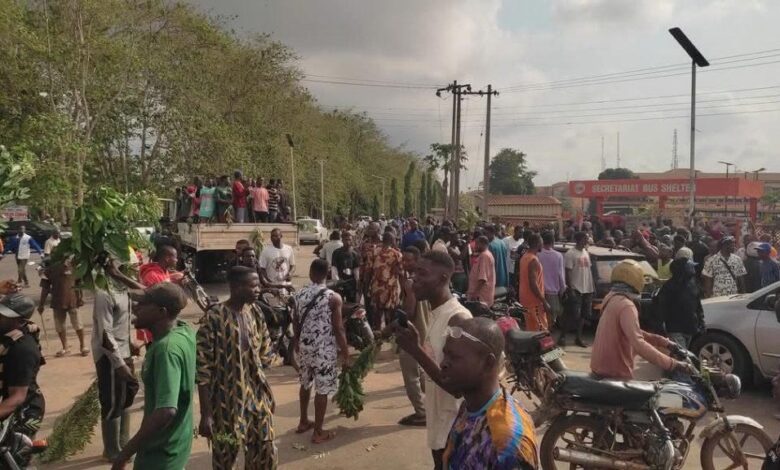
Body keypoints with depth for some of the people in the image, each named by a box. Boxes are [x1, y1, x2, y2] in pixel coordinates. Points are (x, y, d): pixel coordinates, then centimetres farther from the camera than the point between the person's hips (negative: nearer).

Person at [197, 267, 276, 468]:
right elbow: (203, 370, -18)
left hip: (257, 395, 5)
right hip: (227, 400, -5)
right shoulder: (214, 318, -19)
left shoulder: (255, 312, -1)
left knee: (266, 452, 13)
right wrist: (205, 414, -17)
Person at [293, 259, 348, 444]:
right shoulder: (333, 298, -16)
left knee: (306, 384, 22)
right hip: (325, 349, -5)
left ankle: (303, 422, 37)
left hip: (305, 346, 5)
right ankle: (318, 432, 15)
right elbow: (338, 329, -15)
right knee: (322, 390, 5)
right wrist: (345, 353, -6)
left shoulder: (299, 295, -2)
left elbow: (295, 323, 9)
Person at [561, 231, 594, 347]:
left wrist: (593, 285, 13)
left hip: (587, 289, 8)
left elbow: (589, 269, 19)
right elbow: (568, 272, -14)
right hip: (576, 289, -8)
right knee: (571, 314, -6)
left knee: (582, 315, 11)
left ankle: (579, 337, 20)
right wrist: (570, 288, -18)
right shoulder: (570, 254, -11)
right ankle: (562, 336, 4)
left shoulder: (586, 252, 14)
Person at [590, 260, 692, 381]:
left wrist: (664, 342, 11)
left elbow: (634, 332, 16)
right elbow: (638, 343, -33)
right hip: (615, 373, -10)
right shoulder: (626, 306, -21)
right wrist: (672, 364, -34)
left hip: (601, 368, 10)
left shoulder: (612, 298, 9)